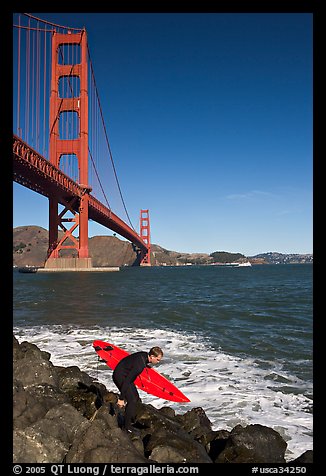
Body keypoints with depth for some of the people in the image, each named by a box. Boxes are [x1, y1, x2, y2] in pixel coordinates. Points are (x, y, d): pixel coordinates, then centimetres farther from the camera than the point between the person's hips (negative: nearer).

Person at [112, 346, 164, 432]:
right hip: (120, 377, -10)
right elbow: (127, 382, -31)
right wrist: (121, 398, -26)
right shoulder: (140, 365, -33)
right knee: (132, 401, -11)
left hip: (126, 375, 10)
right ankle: (127, 428, 1)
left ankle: (131, 420, 25)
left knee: (136, 398, 13)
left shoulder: (145, 355, -8)